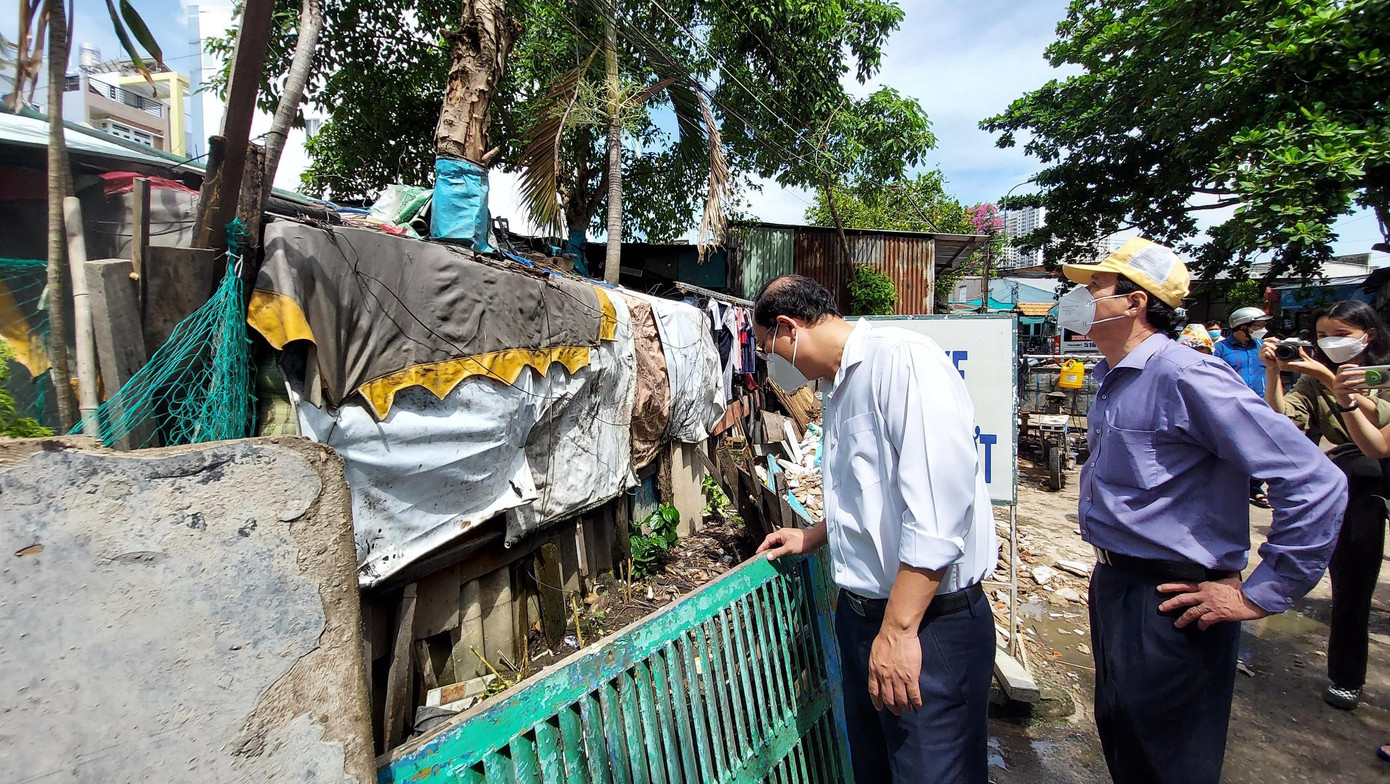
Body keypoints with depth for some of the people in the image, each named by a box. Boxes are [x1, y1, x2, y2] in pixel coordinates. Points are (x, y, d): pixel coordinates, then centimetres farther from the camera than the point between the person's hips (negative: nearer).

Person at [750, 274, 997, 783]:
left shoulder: (904, 359, -19)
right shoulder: (838, 387, 13)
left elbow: (937, 508, -27)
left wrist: (898, 630, -25)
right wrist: (814, 536, 23)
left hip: (927, 622, -9)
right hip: (859, 610, 9)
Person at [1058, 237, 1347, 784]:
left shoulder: (1184, 376, -21)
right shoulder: (1114, 380, 8)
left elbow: (1316, 483, -24)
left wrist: (1260, 595, -19)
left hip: (1167, 604, -8)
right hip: (1112, 585, 9)